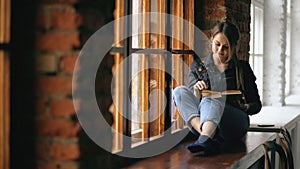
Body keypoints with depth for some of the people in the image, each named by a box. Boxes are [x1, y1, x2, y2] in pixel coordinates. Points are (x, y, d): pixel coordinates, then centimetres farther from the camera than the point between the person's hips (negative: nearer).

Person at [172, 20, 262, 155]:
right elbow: (192, 101, 12)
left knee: (208, 100, -33)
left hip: (235, 123, -2)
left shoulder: (242, 68, 15)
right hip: (200, 121, 2)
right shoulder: (198, 66, 18)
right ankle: (207, 136, -45)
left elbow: (256, 105, 16)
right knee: (180, 91, -23)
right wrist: (196, 92, -10)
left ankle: (204, 140, -62)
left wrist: (245, 107, -7)